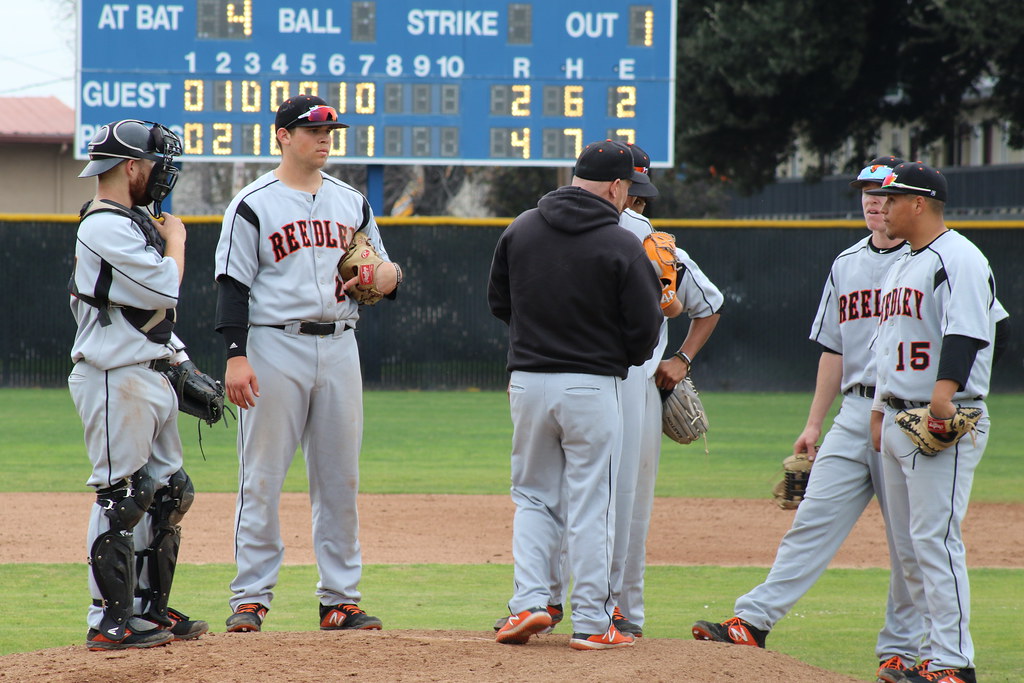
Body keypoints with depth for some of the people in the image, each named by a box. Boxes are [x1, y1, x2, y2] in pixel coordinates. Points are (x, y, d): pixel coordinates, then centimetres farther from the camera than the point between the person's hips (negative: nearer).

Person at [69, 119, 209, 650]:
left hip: (150, 376, 11)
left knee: (167, 494, 13)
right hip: (116, 380, -11)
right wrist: (175, 239, -2)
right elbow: (164, 288, -21)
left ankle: (149, 608, 20)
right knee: (121, 497, -9)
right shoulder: (106, 228, -14)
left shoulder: (131, 223, 19)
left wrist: (183, 367, 14)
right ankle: (109, 621, -7)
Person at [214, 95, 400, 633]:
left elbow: (381, 273, 19)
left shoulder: (351, 203, 14)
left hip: (339, 347, 5)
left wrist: (389, 275, -7)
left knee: (340, 477, 6)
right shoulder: (253, 204, -2)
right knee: (262, 476, -3)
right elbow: (233, 284, -6)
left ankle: (340, 599, 11)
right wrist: (235, 356, -16)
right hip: (275, 347, -5)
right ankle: (251, 598, 1)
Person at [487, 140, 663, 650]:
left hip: (527, 382, 4)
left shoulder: (520, 230, 3)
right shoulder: (621, 245, -11)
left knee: (533, 497, 16)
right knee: (590, 506, 3)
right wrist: (629, 358, 14)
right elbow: (645, 325, -7)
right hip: (592, 387, -3)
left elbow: (498, 302, 11)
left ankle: (530, 602, 3)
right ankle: (591, 623, 5)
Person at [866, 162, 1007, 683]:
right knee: (909, 545, 10)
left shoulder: (957, 259, -10)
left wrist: (945, 391, -35)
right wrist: (879, 410, 22)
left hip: (945, 424, -10)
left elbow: (965, 332, -23)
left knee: (934, 538, -15)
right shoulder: (902, 265, 21)